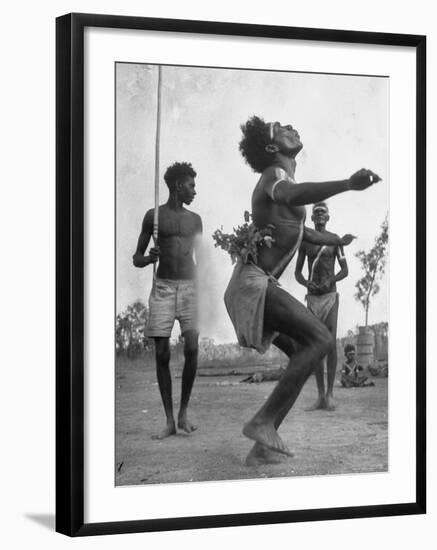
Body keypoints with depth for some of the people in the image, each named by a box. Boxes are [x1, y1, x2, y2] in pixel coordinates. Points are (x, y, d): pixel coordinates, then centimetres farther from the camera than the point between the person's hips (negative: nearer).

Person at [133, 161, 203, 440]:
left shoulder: (195, 219, 14)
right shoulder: (154, 216, 5)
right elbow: (136, 259, 7)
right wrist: (149, 258, -15)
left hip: (190, 287, 2)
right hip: (162, 288, -2)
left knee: (192, 348, -14)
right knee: (162, 353, -6)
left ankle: (184, 413, 0)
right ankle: (169, 421, 0)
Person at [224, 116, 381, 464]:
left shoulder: (281, 180, 23)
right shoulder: (274, 175, -9)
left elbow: (303, 232, 41)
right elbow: (290, 195, -36)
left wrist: (340, 240, 58)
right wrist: (348, 184, -51)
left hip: (260, 286, 10)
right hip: (253, 282, -10)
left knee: (304, 354, 11)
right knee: (321, 339, -20)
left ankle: (261, 447, 7)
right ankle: (263, 422, -24)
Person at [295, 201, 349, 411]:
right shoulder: (304, 242, 8)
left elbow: (345, 270, 3)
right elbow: (297, 273, 11)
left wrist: (330, 281, -17)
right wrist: (306, 283, -13)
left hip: (330, 296, -2)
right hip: (312, 298, 2)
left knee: (331, 343, -13)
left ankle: (330, 393, -9)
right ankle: (320, 396, 1)